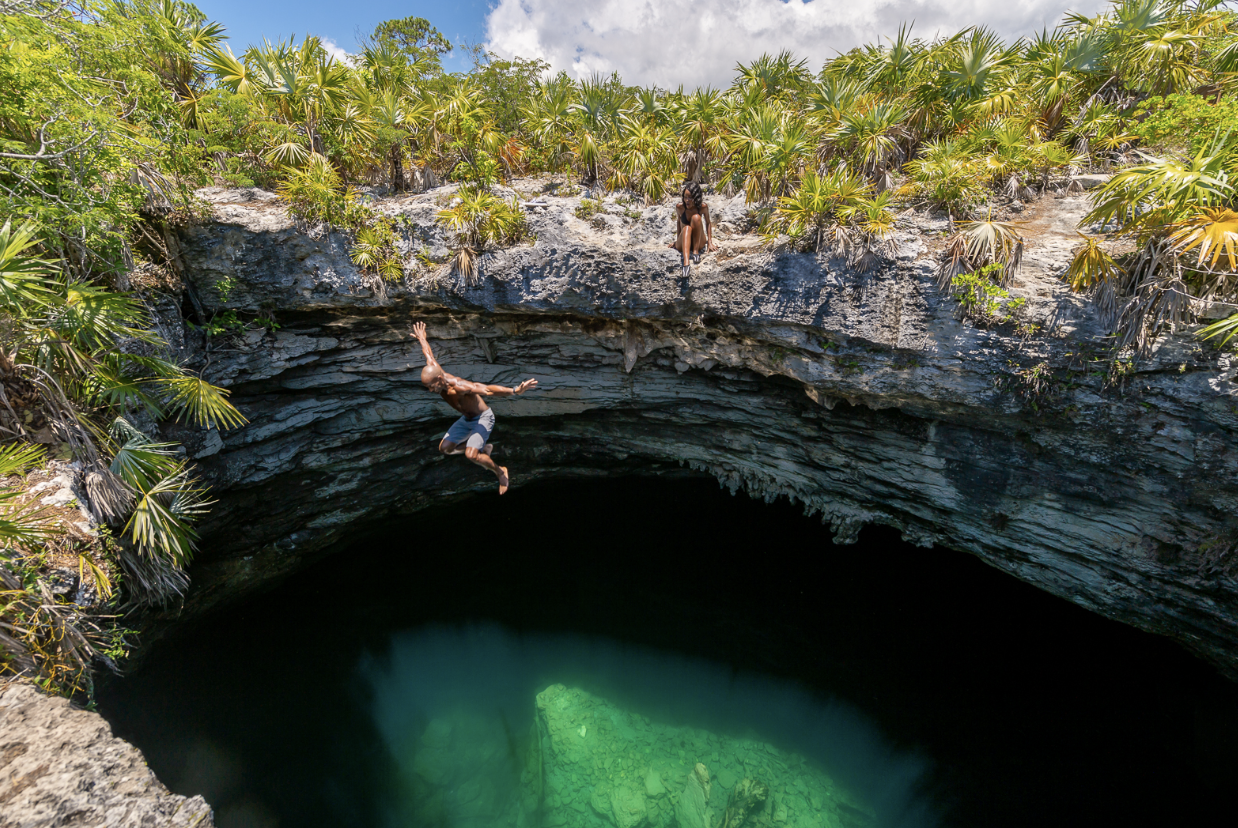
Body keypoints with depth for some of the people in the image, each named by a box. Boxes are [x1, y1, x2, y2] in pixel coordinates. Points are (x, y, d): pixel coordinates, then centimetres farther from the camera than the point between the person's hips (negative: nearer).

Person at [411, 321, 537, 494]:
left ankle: (501, 472, 3)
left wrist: (515, 391, -62)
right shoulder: (435, 372, -14)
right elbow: (429, 355, 6)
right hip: (466, 419, 9)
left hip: (483, 418, -8)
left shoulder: (459, 386, -37)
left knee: (470, 455, -23)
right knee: (445, 448, 10)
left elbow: (487, 390, -49)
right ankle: (483, 448, 27)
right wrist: (422, 339, 25)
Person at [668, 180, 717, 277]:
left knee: (696, 217, -26)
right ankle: (686, 263, -56)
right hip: (683, 243, 0)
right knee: (687, 228, -36)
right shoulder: (679, 207, -8)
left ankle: (696, 251, -22)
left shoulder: (703, 207, -9)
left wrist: (710, 242, -1)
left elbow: (708, 223, 5)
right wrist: (677, 240, 6)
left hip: (699, 242, 0)